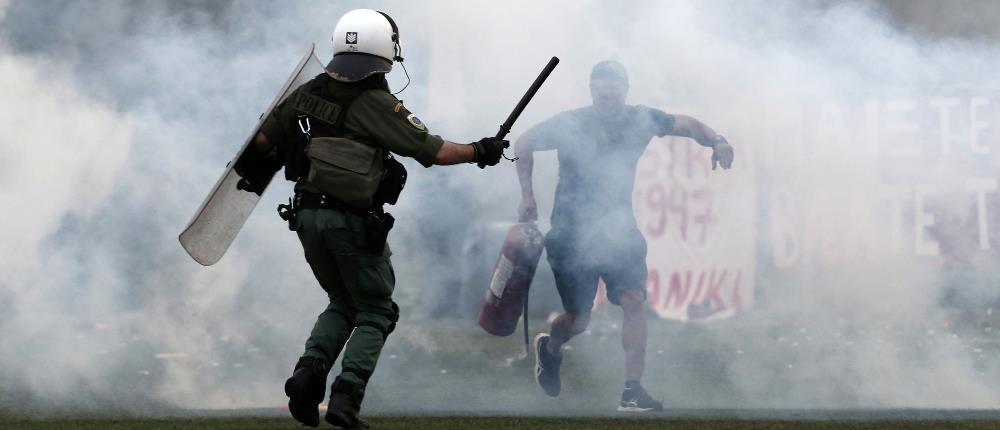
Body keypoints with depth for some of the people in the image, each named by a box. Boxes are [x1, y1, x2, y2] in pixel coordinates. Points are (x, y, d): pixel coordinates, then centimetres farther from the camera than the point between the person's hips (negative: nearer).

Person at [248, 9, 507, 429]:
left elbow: (263, 139, 11)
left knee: (343, 303, 23)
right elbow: (433, 151, -14)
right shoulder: (378, 105, -14)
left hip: (308, 216, 6)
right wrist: (479, 151, 2)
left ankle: (310, 370, -1)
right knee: (375, 312, 9)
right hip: (354, 222, -6)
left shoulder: (308, 93, 3)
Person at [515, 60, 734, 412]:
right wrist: (527, 195, -10)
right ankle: (549, 348, 37)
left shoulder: (640, 120, -5)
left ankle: (632, 391, -16)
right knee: (578, 320, 0)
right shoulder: (571, 125, -14)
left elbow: (685, 125, 9)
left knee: (633, 299, -16)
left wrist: (716, 141, -11)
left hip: (618, 228, 3)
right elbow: (524, 145, -2)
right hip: (572, 233, -3)